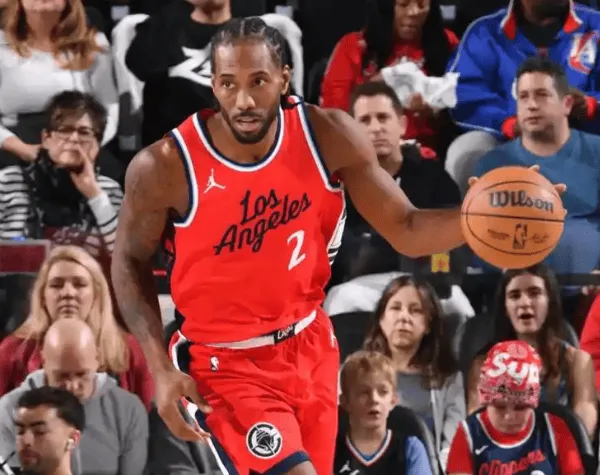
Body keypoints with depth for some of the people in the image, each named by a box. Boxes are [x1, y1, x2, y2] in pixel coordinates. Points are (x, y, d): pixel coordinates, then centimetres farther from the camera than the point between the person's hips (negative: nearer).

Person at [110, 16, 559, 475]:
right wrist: (161, 368, -12)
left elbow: (405, 230, -6)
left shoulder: (329, 136, -13)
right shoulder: (166, 167, -21)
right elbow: (131, 261, -3)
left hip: (310, 346, 4)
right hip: (225, 364, -4)